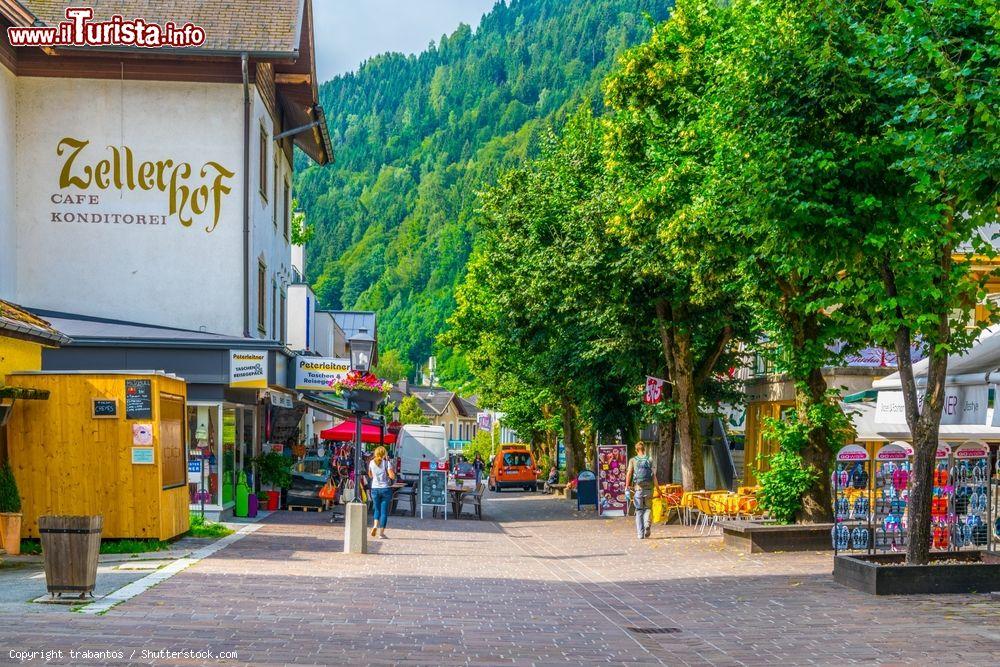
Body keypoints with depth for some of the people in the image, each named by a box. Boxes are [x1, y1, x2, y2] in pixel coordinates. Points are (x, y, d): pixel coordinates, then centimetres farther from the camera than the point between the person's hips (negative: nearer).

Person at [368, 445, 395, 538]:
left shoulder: (371, 463, 2)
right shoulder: (386, 463, -8)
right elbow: (392, 476, -13)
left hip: (375, 489, 3)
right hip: (385, 488, -3)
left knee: (377, 509, 18)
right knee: (384, 511, 3)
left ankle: (375, 525, -6)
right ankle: (381, 532, 1)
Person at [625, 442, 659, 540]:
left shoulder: (633, 460, 2)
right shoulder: (649, 460, 3)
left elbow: (629, 474, -8)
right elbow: (654, 475, -1)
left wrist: (627, 486, -5)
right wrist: (658, 488, 3)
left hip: (638, 488, 0)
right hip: (649, 488, 0)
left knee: (639, 510, 7)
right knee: (648, 508, 13)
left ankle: (640, 533, 3)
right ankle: (647, 523, -15)